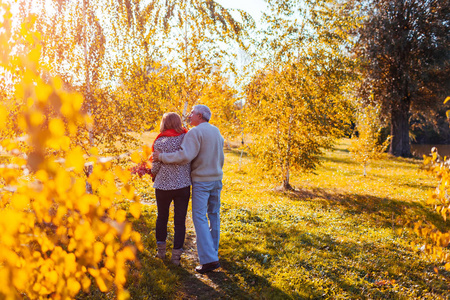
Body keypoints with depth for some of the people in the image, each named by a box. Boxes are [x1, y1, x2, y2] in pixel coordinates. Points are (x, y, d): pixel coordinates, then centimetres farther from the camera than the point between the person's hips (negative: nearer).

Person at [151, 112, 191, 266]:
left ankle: (161, 250, 29)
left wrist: (153, 174, 14)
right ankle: (176, 255, 9)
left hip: (163, 185, 0)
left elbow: (156, 166, -7)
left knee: (162, 217, 20)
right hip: (183, 184, 1)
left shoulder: (160, 142, -9)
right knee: (180, 221, 7)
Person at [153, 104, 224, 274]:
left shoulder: (195, 132, -15)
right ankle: (212, 251, 27)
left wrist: (162, 156, -17)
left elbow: (185, 156, -27)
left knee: (200, 218, -6)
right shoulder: (216, 132, 11)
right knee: (214, 215, 15)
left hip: (201, 180, -8)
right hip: (217, 179, 8)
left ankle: (209, 259, -10)